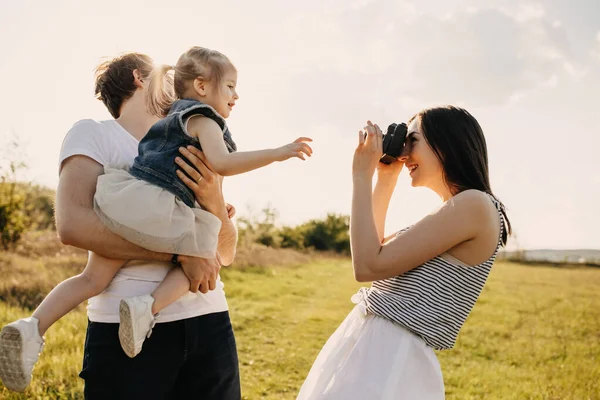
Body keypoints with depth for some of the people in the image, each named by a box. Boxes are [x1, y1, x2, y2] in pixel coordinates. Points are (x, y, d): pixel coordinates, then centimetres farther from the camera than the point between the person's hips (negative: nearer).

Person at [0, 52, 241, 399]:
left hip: (209, 322, 5)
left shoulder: (192, 156, 15)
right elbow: (73, 224, -15)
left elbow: (226, 255, 9)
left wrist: (215, 204, -10)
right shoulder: (94, 134, 1)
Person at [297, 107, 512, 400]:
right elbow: (375, 250, 24)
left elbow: (368, 266, -18)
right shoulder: (451, 213, 15)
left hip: (391, 359, -9)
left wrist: (362, 174, -10)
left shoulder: (474, 204, -14)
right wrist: (385, 178, 16)